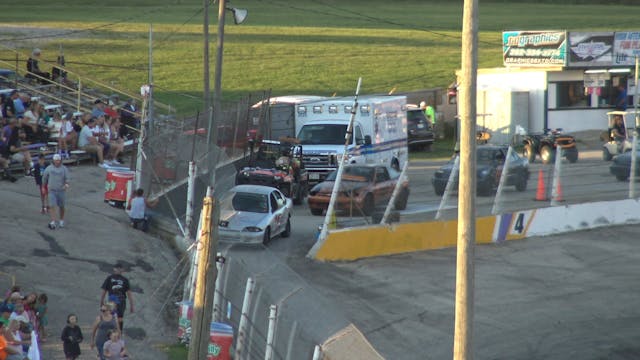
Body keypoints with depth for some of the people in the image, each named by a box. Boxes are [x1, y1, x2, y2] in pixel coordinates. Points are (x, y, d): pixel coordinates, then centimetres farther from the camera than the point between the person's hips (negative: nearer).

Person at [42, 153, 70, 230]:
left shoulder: (64, 168, -4)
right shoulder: (49, 168, -2)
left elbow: (67, 178, -12)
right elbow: (44, 178, 12)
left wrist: (67, 184, -34)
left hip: (61, 190, 0)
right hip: (52, 191, 0)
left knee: (61, 206, 12)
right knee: (52, 206, -13)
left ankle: (61, 221, 32)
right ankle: (53, 223, -19)